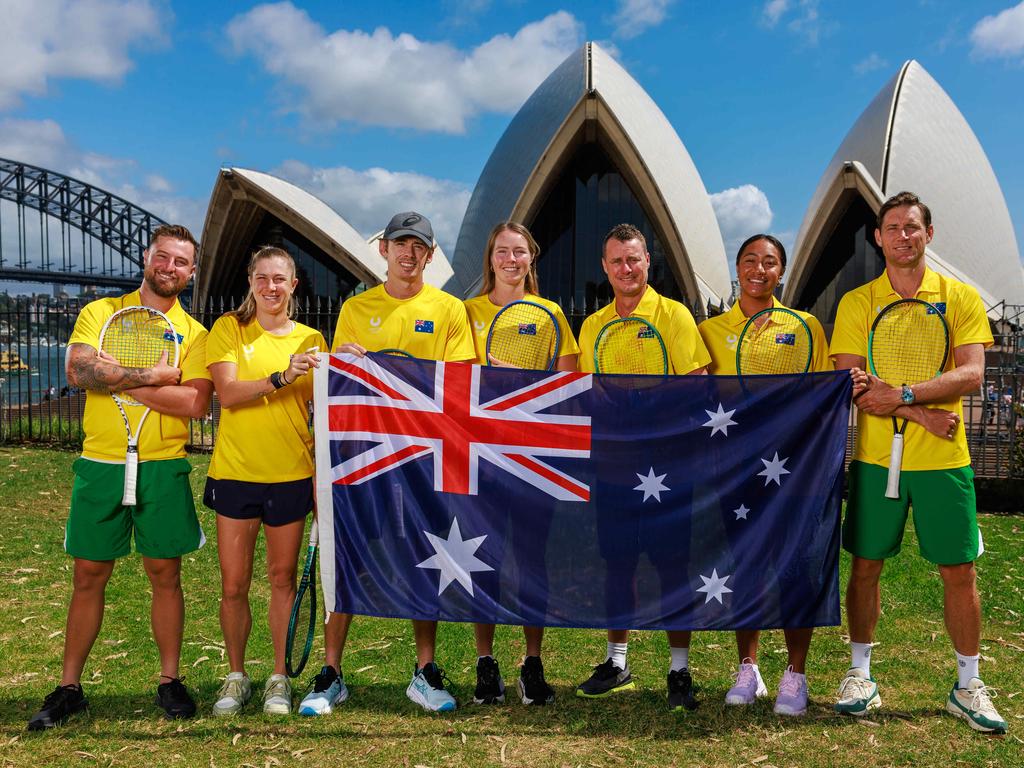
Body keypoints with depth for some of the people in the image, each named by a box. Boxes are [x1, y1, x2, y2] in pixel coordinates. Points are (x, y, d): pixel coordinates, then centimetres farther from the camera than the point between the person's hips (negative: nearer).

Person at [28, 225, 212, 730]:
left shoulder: (193, 333, 3)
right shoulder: (100, 312, 5)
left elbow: (195, 403, -11)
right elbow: (77, 370, -13)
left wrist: (120, 377, -14)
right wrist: (155, 376, -16)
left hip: (164, 467, 0)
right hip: (100, 464, 1)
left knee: (165, 576, 7)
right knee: (88, 578, 9)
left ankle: (169, 681, 21)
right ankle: (69, 688, 22)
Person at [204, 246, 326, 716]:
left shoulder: (310, 339, 7)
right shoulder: (228, 329, 1)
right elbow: (226, 394, -13)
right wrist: (281, 378, -25)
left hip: (291, 474, 1)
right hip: (234, 471, -1)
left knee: (283, 579, 9)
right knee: (233, 585, 6)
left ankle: (280, 678, 22)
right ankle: (236, 676, 25)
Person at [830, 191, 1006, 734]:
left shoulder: (962, 298, 4)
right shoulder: (856, 303, 3)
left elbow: (971, 374, -8)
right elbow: (852, 385, -6)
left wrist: (902, 394, -21)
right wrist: (930, 414, -15)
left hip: (944, 461, 0)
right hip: (875, 458, 0)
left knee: (959, 571, 6)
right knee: (866, 566, 6)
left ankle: (967, 686, 23)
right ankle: (860, 674, 22)